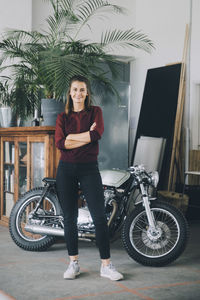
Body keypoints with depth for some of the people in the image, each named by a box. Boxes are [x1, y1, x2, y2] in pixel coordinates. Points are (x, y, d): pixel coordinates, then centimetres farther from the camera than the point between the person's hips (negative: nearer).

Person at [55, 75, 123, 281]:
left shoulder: (95, 111, 6)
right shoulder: (62, 117, 9)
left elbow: (97, 134, -13)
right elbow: (59, 143, -7)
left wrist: (72, 137, -8)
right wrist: (87, 135, -11)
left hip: (89, 168, -2)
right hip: (66, 169, 2)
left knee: (100, 217, -6)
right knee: (69, 218, 6)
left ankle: (106, 265, 2)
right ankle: (73, 263, 18)